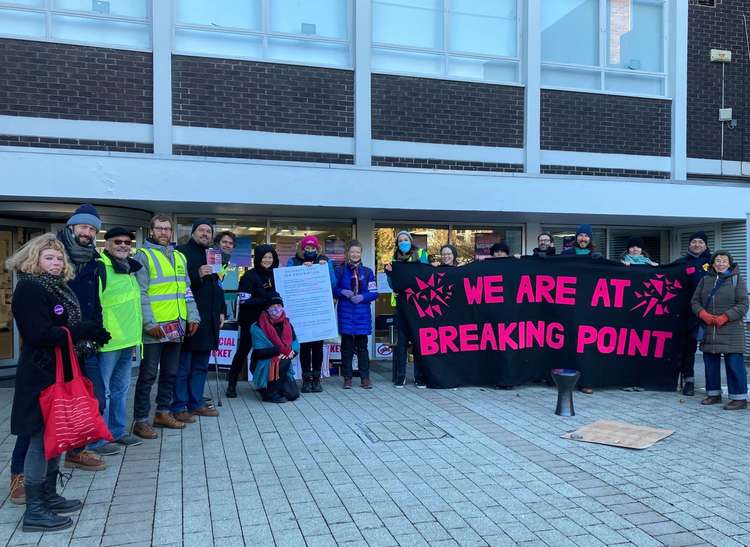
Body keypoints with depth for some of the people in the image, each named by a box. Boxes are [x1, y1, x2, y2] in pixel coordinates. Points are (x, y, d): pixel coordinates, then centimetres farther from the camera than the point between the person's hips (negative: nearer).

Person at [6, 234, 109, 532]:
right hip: (40, 376, -9)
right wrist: (84, 331, -21)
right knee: (41, 437, -2)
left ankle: (49, 496, 30)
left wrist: (91, 332, -3)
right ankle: (34, 510, 9)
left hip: (59, 372, 9)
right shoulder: (29, 289, -13)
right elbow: (40, 334, -22)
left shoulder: (58, 287, 13)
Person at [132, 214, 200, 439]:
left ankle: (163, 412, 27)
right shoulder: (143, 255, -5)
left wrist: (193, 316, 7)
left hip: (176, 326, 7)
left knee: (170, 372, 14)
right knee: (148, 374, -1)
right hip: (155, 327, -6)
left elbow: (186, 289, 17)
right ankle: (140, 420, 7)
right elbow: (140, 293, -12)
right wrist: (150, 322, -18)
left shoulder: (179, 257, 15)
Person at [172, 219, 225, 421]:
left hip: (208, 319, 7)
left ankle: (196, 403, 22)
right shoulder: (182, 252, -3)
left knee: (201, 365, 13)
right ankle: (179, 406, 6)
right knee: (183, 365, -2)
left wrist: (221, 311, 18)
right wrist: (197, 275, -22)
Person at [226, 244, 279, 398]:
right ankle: (231, 384, 16)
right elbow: (244, 300, -14)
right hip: (251, 321, -4)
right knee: (243, 351, 3)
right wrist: (266, 300, -21)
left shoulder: (274, 274, 8)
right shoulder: (249, 276, -7)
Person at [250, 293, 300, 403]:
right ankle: (269, 393, -16)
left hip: (282, 367, 5)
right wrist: (279, 349, -25)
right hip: (263, 366, -4)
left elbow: (296, 345, 0)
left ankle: (276, 385, 19)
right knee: (283, 363, -33)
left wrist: (291, 351, -22)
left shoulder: (287, 324, 5)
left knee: (293, 394, -12)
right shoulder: (258, 327, -13)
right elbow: (258, 352, -20)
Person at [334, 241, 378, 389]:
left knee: (362, 346, 5)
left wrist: (363, 297, -14)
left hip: (362, 314, 1)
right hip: (345, 313, 0)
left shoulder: (367, 272, 5)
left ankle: (365, 378, 11)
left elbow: (374, 293, 3)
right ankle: (347, 378, 12)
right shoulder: (340, 271, 4)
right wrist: (342, 292, -14)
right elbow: (333, 290, 5)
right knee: (347, 346, 3)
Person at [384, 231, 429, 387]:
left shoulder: (421, 254, 6)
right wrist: (389, 272, -4)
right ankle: (399, 377, 9)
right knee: (401, 341, 3)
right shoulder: (395, 259, 14)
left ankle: (420, 377, 7)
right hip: (401, 305, 2)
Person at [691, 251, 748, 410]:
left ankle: (739, 398, 1)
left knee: (734, 364, -6)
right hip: (709, 330, 4)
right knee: (710, 363, 9)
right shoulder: (705, 280, 12)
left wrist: (725, 317, -15)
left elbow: (743, 304, -4)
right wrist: (702, 313, -9)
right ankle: (713, 394, 21)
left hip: (731, 330, -4)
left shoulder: (737, 279, 2)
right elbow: (695, 300, 10)